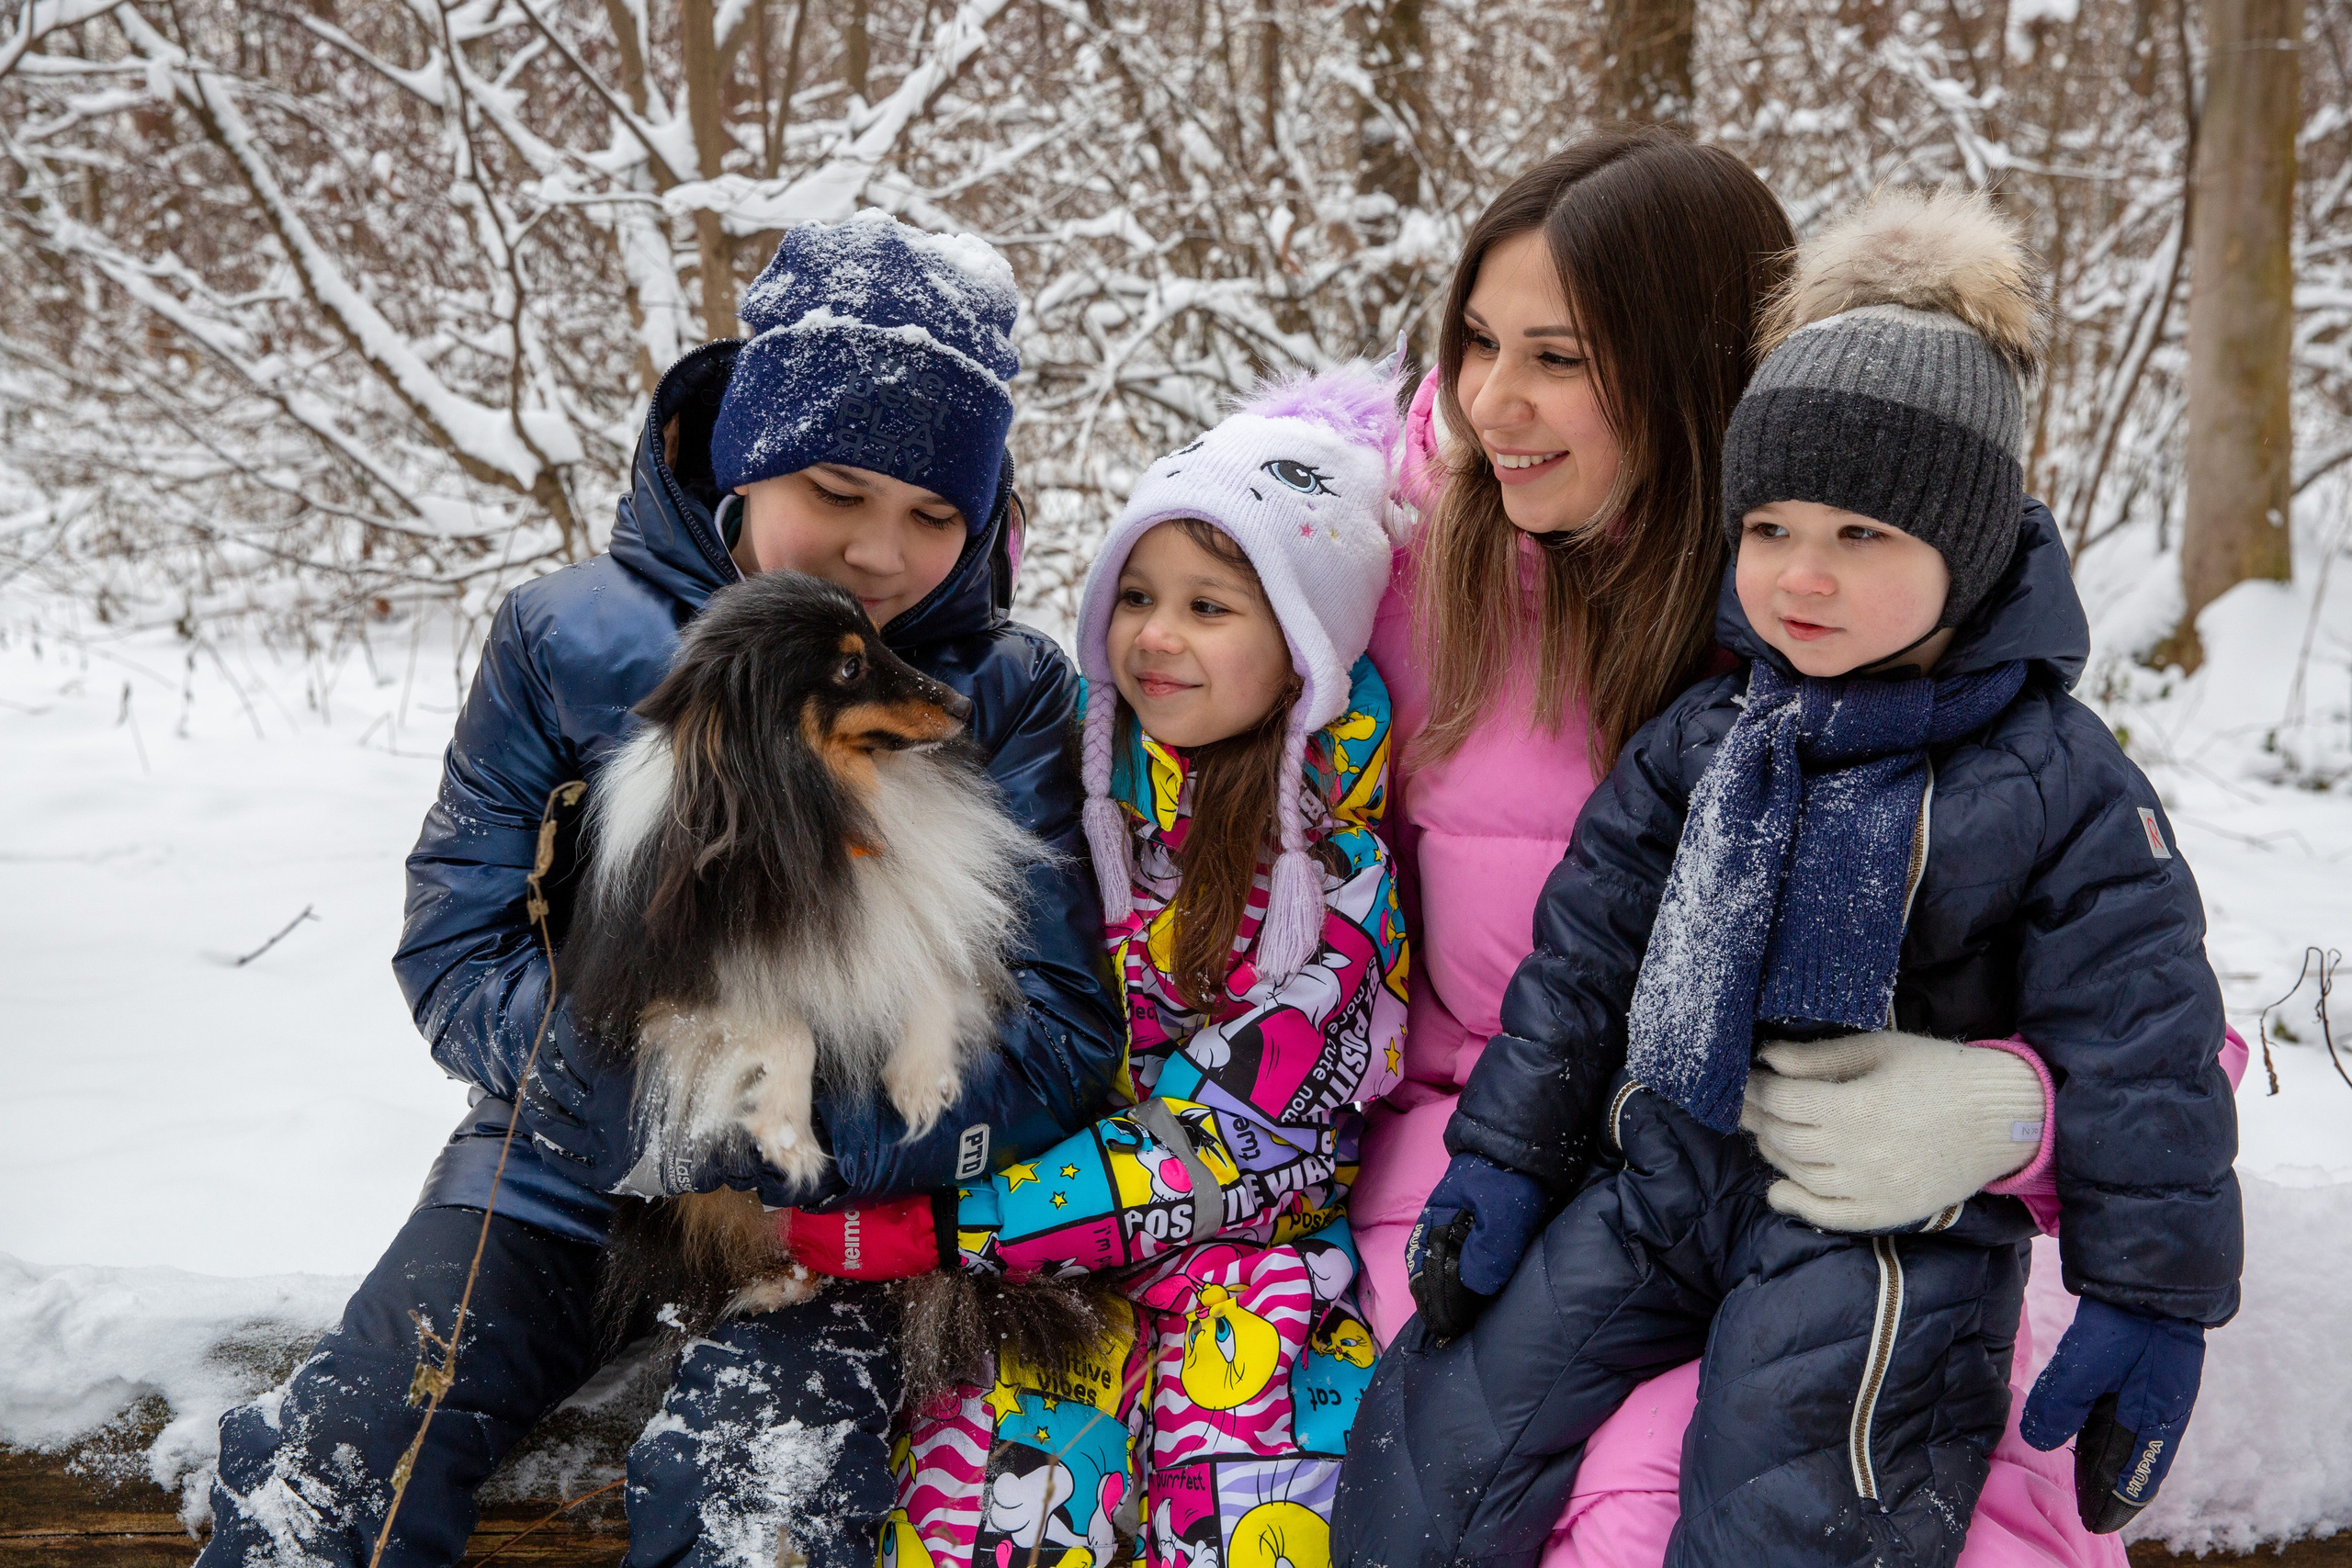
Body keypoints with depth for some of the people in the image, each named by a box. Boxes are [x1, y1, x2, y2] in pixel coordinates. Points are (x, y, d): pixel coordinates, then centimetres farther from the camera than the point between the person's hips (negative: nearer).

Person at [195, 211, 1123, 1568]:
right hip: (567, 1167, 2)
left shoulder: (1009, 696, -7)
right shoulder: (568, 639, -4)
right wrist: (614, 1069, -23)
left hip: (846, 1202, -2)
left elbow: (1065, 1042, -13)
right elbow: (453, 952, -3)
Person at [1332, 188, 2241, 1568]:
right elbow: (1586, 950, 8)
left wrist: (2150, 1299, -4)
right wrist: (1506, 1156, 6)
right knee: (1440, 1435, -3)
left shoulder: (2058, 782, -9)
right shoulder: (1700, 741, 4)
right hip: (1661, 1177, 4)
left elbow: (2137, 1049, -6)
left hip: (1885, 1233, -4)